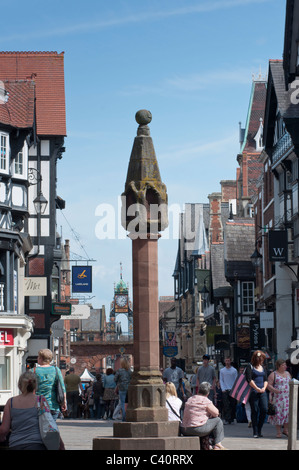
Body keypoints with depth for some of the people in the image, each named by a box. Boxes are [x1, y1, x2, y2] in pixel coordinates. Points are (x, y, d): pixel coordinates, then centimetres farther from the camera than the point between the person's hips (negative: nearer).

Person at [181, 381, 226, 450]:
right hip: (198, 429, -8)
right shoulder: (206, 401, -7)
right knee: (218, 421, 9)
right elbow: (216, 413, -2)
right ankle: (217, 445, 9)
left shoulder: (190, 399, 14)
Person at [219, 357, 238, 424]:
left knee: (232, 405, 1)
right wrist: (223, 389, -4)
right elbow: (221, 380, 9)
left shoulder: (234, 370, 6)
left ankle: (231, 419, 8)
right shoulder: (222, 370, 10)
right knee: (226, 405, -9)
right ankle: (226, 419, -11)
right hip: (225, 390, 0)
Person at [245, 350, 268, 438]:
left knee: (264, 409, -6)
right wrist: (257, 388, -14)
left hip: (262, 392, 5)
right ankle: (255, 432, 2)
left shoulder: (263, 367, 18)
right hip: (253, 392, -5)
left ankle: (259, 430, 6)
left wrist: (264, 388, -1)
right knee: (255, 411, -3)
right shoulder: (250, 367, -1)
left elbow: (265, 379, 17)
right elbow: (249, 380, -10)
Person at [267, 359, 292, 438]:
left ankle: (285, 429, 7)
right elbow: (269, 385, -7)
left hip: (287, 397, 4)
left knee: (289, 412, -6)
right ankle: (278, 432, 6)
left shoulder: (288, 373, 15)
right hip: (277, 398, -4)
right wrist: (275, 390, -22)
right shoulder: (273, 374, -2)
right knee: (278, 414, -2)